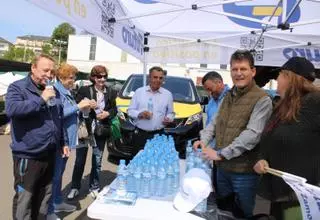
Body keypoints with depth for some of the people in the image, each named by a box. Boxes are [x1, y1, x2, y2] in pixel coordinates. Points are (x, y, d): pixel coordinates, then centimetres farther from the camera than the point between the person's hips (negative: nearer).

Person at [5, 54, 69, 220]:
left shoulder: (54, 91, 12)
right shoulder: (18, 87, -7)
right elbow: (11, 109, -27)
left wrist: (63, 142, 15)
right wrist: (41, 100, -26)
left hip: (49, 155, 6)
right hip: (27, 156, -6)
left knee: (44, 197, 20)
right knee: (24, 200, 5)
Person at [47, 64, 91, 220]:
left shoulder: (67, 92, 15)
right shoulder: (56, 91, -13)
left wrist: (83, 109, 3)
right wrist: (78, 106, -19)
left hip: (67, 139, 9)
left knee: (59, 173, 19)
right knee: (54, 175, -1)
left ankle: (58, 202, 33)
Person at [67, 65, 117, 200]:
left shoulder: (111, 92, 4)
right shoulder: (84, 90, -3)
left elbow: (114, 109, 9)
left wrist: (108, 113, -11)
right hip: (84, 129, -2)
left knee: (97, 161, 12)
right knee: (80, 160, 9)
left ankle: (94, 187, 28)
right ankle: (75, 187, 25)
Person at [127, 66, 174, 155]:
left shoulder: (168, 94, 8)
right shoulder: (139, 91, 4)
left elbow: (170, 113, 13)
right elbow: (130, 110, 5)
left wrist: (168, 118, -9)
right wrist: (140, 114, -14)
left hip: (158, 135, 1)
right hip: (140, 134, 0)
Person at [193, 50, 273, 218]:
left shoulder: (262, 100, -15)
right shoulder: (228, 96, 10)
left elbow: (252, 134, -24)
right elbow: (215, 122, 13)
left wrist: (221, 153, -26)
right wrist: (204, 140, -5)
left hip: (244, 172, -6)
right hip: (222, 167, 7)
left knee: (245, 213, 15)